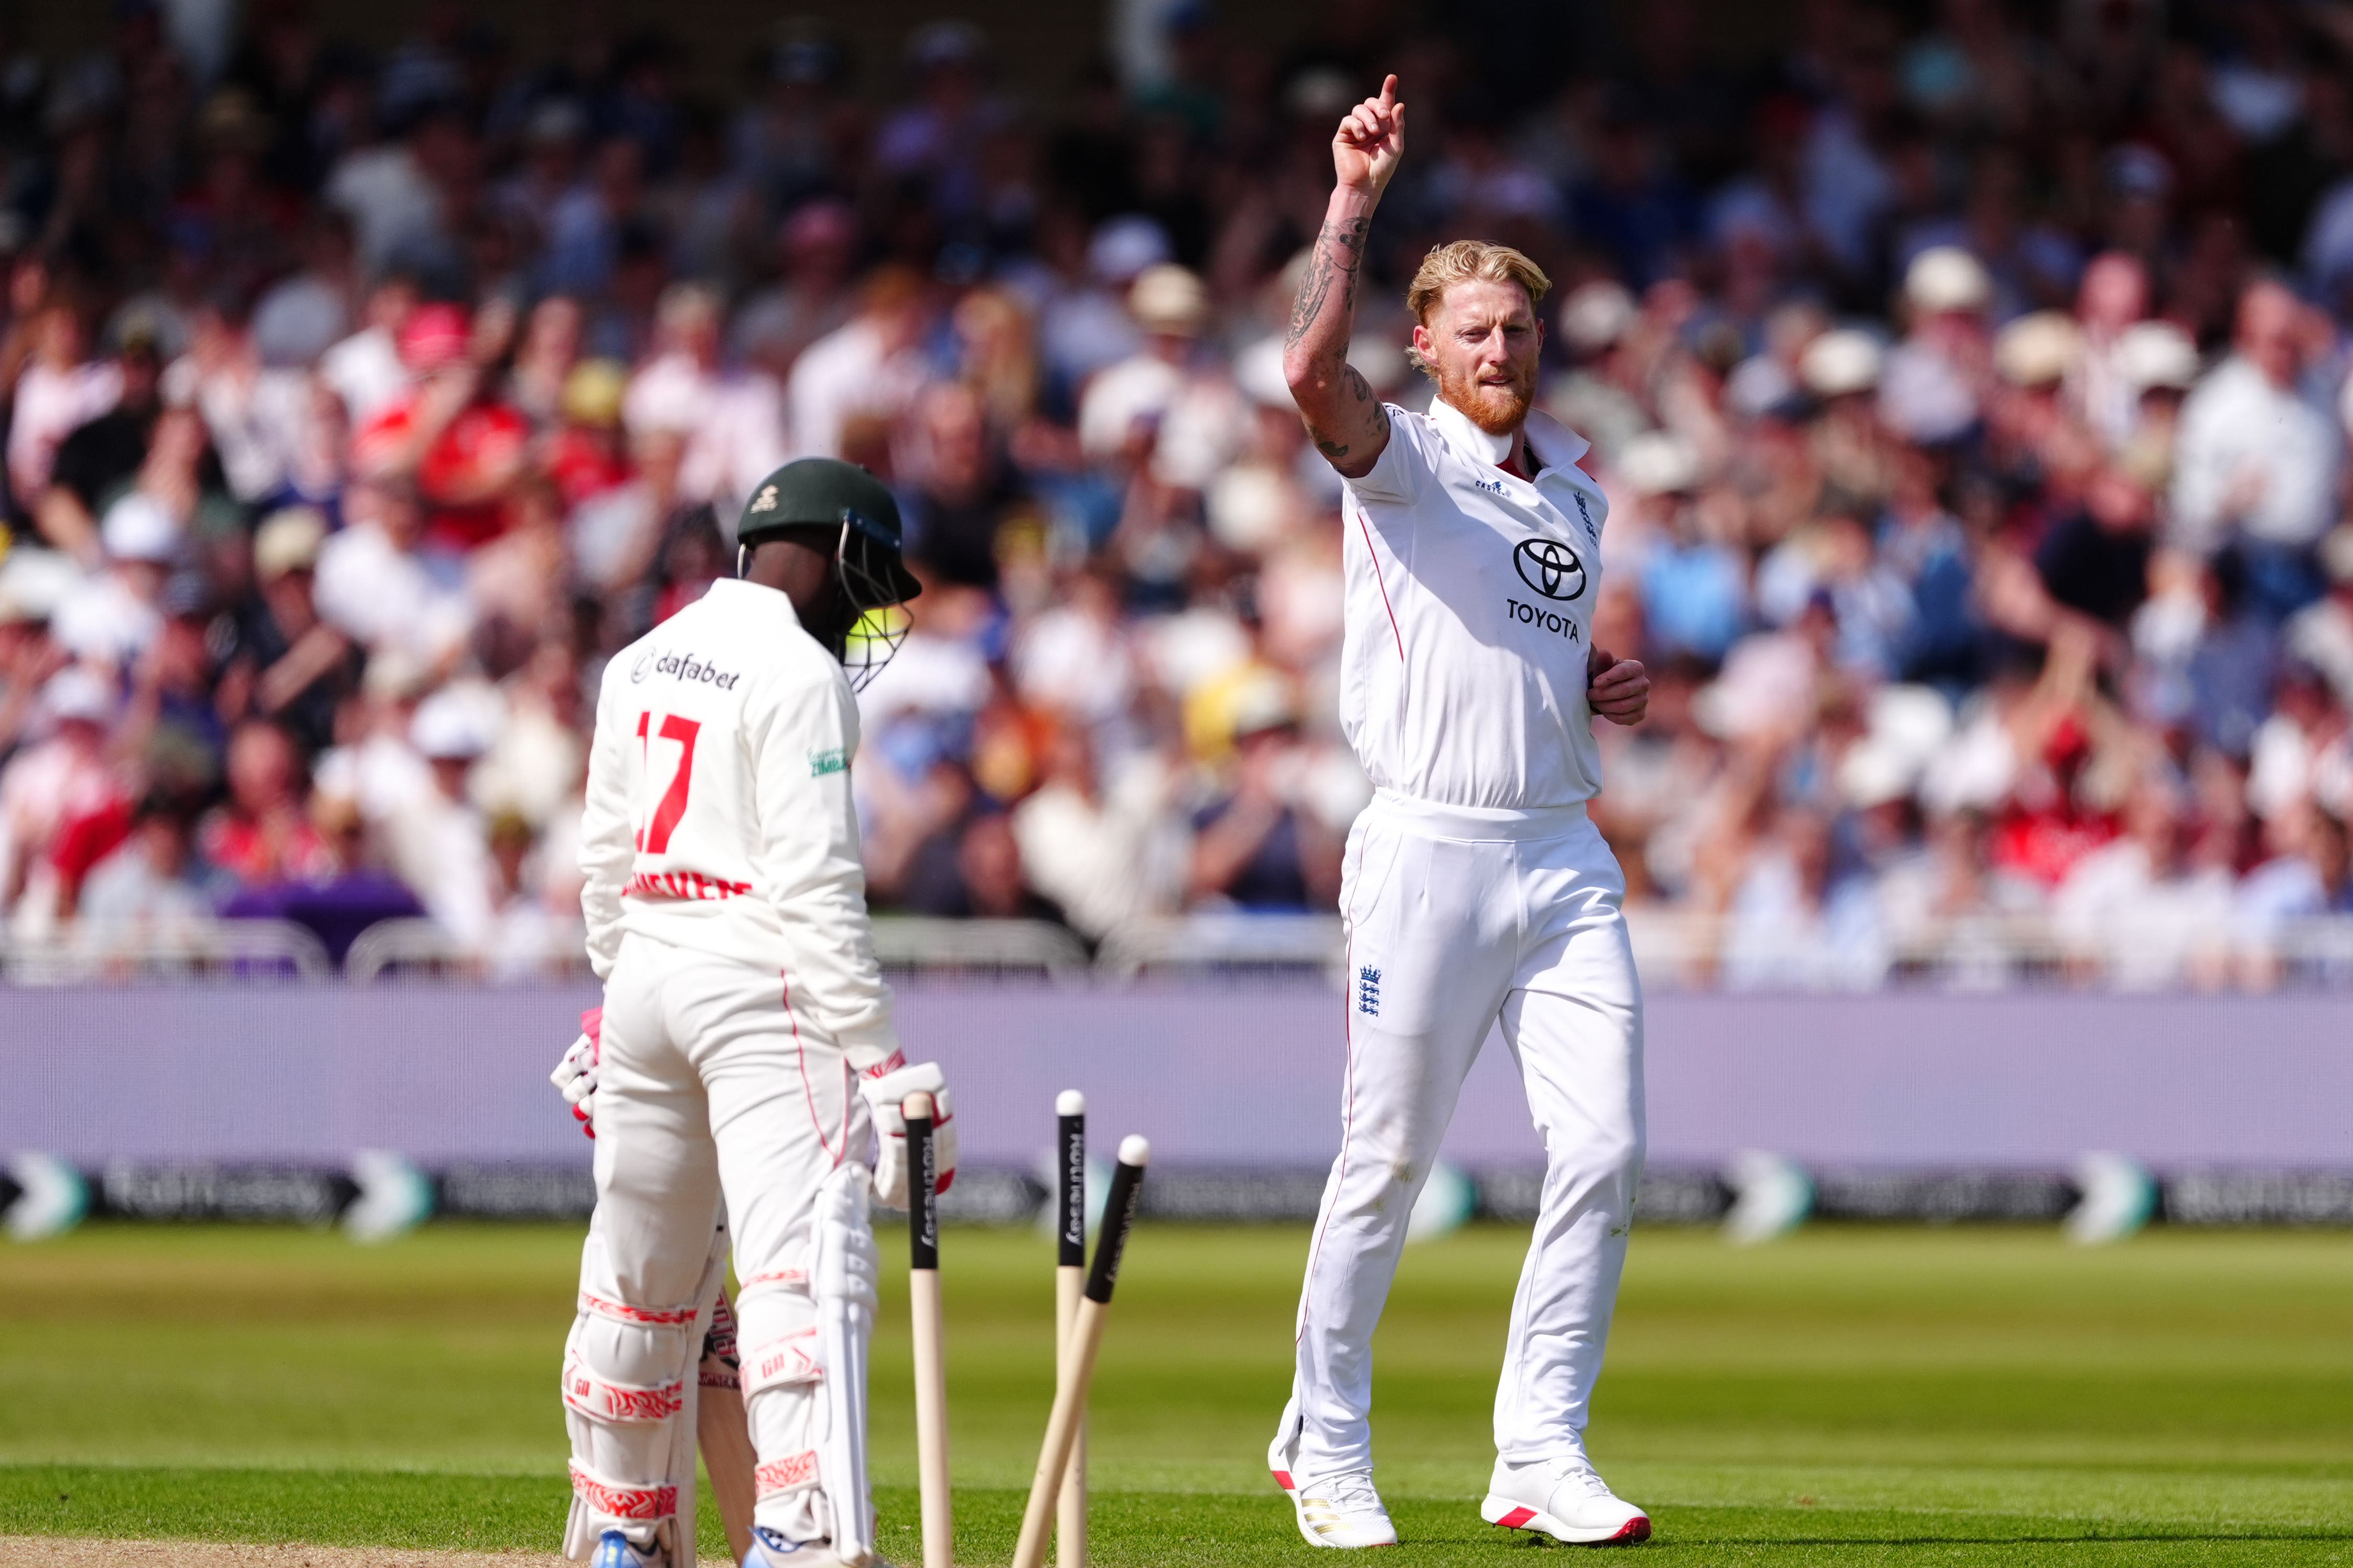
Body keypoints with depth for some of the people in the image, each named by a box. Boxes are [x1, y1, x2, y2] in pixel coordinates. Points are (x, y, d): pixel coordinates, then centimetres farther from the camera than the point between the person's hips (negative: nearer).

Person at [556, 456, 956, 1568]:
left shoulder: (640, 663, 14)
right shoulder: (798, 677, -10)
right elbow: (814, 886, -15)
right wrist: (874, 1057, -15)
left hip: (646, 976, 8)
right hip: (758, 986, -8)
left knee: (639, 1269, 17)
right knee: (804, 1259, -15)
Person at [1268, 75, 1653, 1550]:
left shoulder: (1575, 489, 17)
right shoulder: (1403, 460, -2)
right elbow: (1314, 372, -25)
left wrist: (1614, 684, 10)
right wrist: (1354, 202, -27)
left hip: (1566, 859, 5)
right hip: (1430, 853, -5)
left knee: (1606, 1150, -5)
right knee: (1388, 1162, 0)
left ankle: (1541, 1454, 1)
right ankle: (1325, 1445, 15)